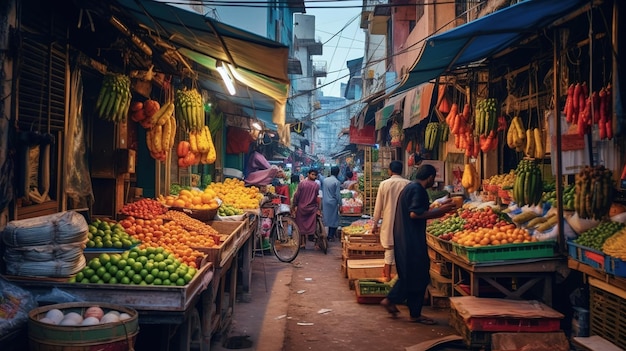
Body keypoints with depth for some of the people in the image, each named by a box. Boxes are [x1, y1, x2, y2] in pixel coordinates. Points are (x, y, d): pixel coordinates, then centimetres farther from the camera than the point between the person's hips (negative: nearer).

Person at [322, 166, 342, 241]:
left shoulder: (325, 180, 3)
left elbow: (323, 191, 11)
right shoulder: (337, 182, -13)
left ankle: (329, 235, 17)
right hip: (333, 203, -5)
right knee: (334, 219, 4)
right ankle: (331, 236, 5)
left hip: (325, 202, 5)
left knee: (328, 218, 13)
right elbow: (338, 194, -13)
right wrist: (340, 204, -6)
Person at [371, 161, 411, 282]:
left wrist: (375, 224, 8)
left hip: (389, 222, 0)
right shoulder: (408, 184, -3)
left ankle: (387, 275, 13)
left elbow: (378, 207, 0)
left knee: (389, 248, 10)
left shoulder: (384, 184, -3)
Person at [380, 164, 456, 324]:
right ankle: (415, 314, 7)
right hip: (412, 240, -10)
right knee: (418, 275, -1)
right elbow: (414, 214, -25)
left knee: (408, 274, 18)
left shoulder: (410, 187, 16)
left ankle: (390, 300, 21)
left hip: (404, 239, 10)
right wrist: (440, 210, -18)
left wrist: (440, 209, 22)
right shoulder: (418, 190, -15)